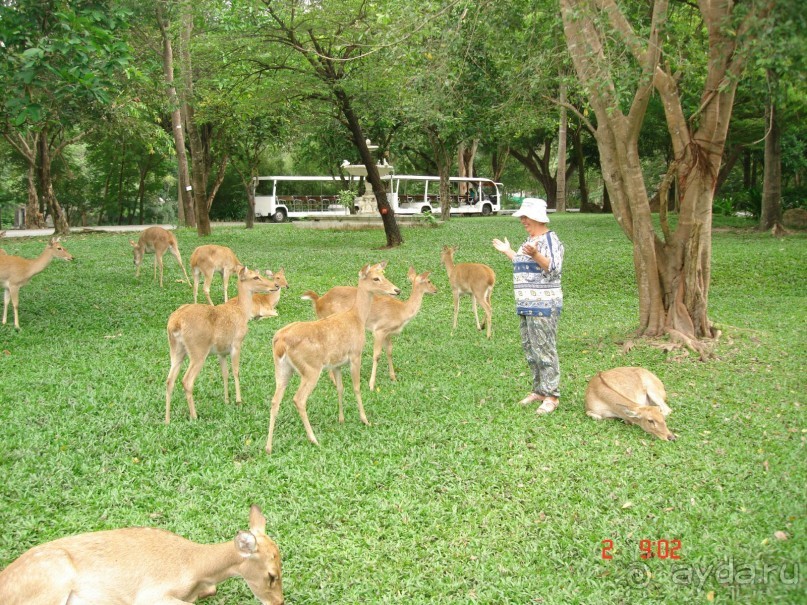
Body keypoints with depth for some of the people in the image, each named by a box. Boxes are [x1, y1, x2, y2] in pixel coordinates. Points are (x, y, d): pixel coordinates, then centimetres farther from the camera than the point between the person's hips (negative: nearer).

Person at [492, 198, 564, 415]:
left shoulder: (549, 240, -11)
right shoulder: (531, 239, 17)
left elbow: (553, 269, -21)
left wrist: (535, 254, -33)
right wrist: (508, 252, 31)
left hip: (543, 305, -10)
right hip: (527, 305, 10)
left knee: (545, 349, -9)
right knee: (530, 348, 13)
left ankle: (551, 396, -5)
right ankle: (539, 391, 21)